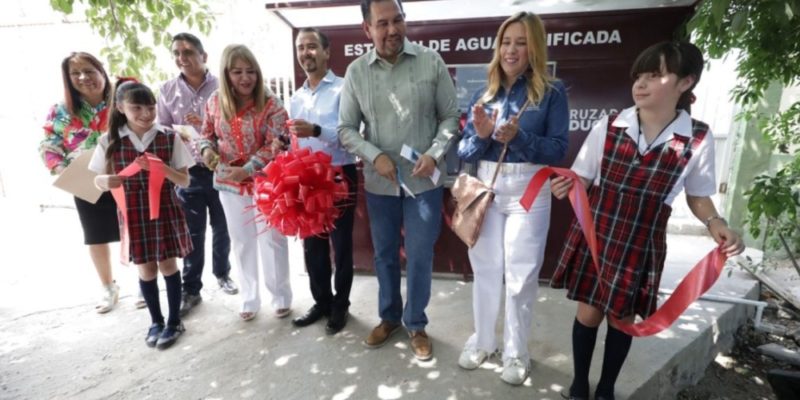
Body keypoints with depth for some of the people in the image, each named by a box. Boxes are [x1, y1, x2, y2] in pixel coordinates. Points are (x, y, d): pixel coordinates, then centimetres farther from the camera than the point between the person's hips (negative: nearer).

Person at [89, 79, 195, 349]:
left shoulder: (169, 138, -6)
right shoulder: (110, 141, -2)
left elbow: (184, 180, -5)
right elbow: (98, 180, 5)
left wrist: (160, 167, -22)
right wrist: (106, 181, -18)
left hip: (165, 211, -1)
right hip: (132, 214, 2)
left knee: (167, 266, 7)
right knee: (146, 269, 12)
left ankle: (174, 321, 25)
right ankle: (156, 321, 32)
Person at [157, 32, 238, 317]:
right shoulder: (168, 90, 3)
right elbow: (162, 131, 3)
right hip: (188, 173, 1)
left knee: (221, 228, 14)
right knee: (192, 233, 7)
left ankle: (222, 274, 37)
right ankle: (191, 290, 22)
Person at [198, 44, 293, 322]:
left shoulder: (270, 104, -12)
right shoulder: (215, 102, 1)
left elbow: (274, 146, -18)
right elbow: (207, 132, 14)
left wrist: (246, 170, -26)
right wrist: (207, 148, -8)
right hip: (229, 184, 4)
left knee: (271, 239, 6)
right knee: (241, 242, 14)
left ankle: (281, 297, 26)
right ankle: (249, 299, 32)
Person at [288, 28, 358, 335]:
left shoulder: (343, 89, -7)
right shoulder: (296, 97, 14)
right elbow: (296, 140, 18)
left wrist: (317, 131, -30)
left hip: (339, 176, -6)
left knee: (341, 244, 6)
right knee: (312, 245, 13)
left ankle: (340, 305, 22)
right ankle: (321, 301, 30)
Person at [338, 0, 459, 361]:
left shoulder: (431, 62, -4)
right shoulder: (356, 71, -2)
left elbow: (450, 116, -1)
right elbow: (346, 129, 1)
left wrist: (435, 154, -17)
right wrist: (375, 156, -15)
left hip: (424, 181, -1)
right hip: (379, 183, 2)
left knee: (420, 257, 8)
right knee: (384, 254, 16)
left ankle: (416, 324, 31)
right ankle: (389, 317, 39)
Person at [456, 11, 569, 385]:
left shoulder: (552, 92, -2)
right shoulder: (483, 94, 6)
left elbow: (558, 148, -9)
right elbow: (464, 151, 2)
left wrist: (518, 137, -23)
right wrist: (481, 135, -19)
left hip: (528, 192, -3)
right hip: (486, 189, 3)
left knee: (521, 275, 6)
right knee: (485, 268, 13)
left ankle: (516, 351, 28)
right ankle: (482, 340, 34)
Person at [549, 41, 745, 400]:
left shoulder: (698, 139, -7)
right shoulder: (609, 126, -8)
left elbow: (697, 195, 6)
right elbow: (583, 180, -1)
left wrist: (715, 223, -13)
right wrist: (565, 187, -22)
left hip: (641, 245, 0)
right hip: (594, 235, 0)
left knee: (623, 318, 15)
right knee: (588, 312, 11)